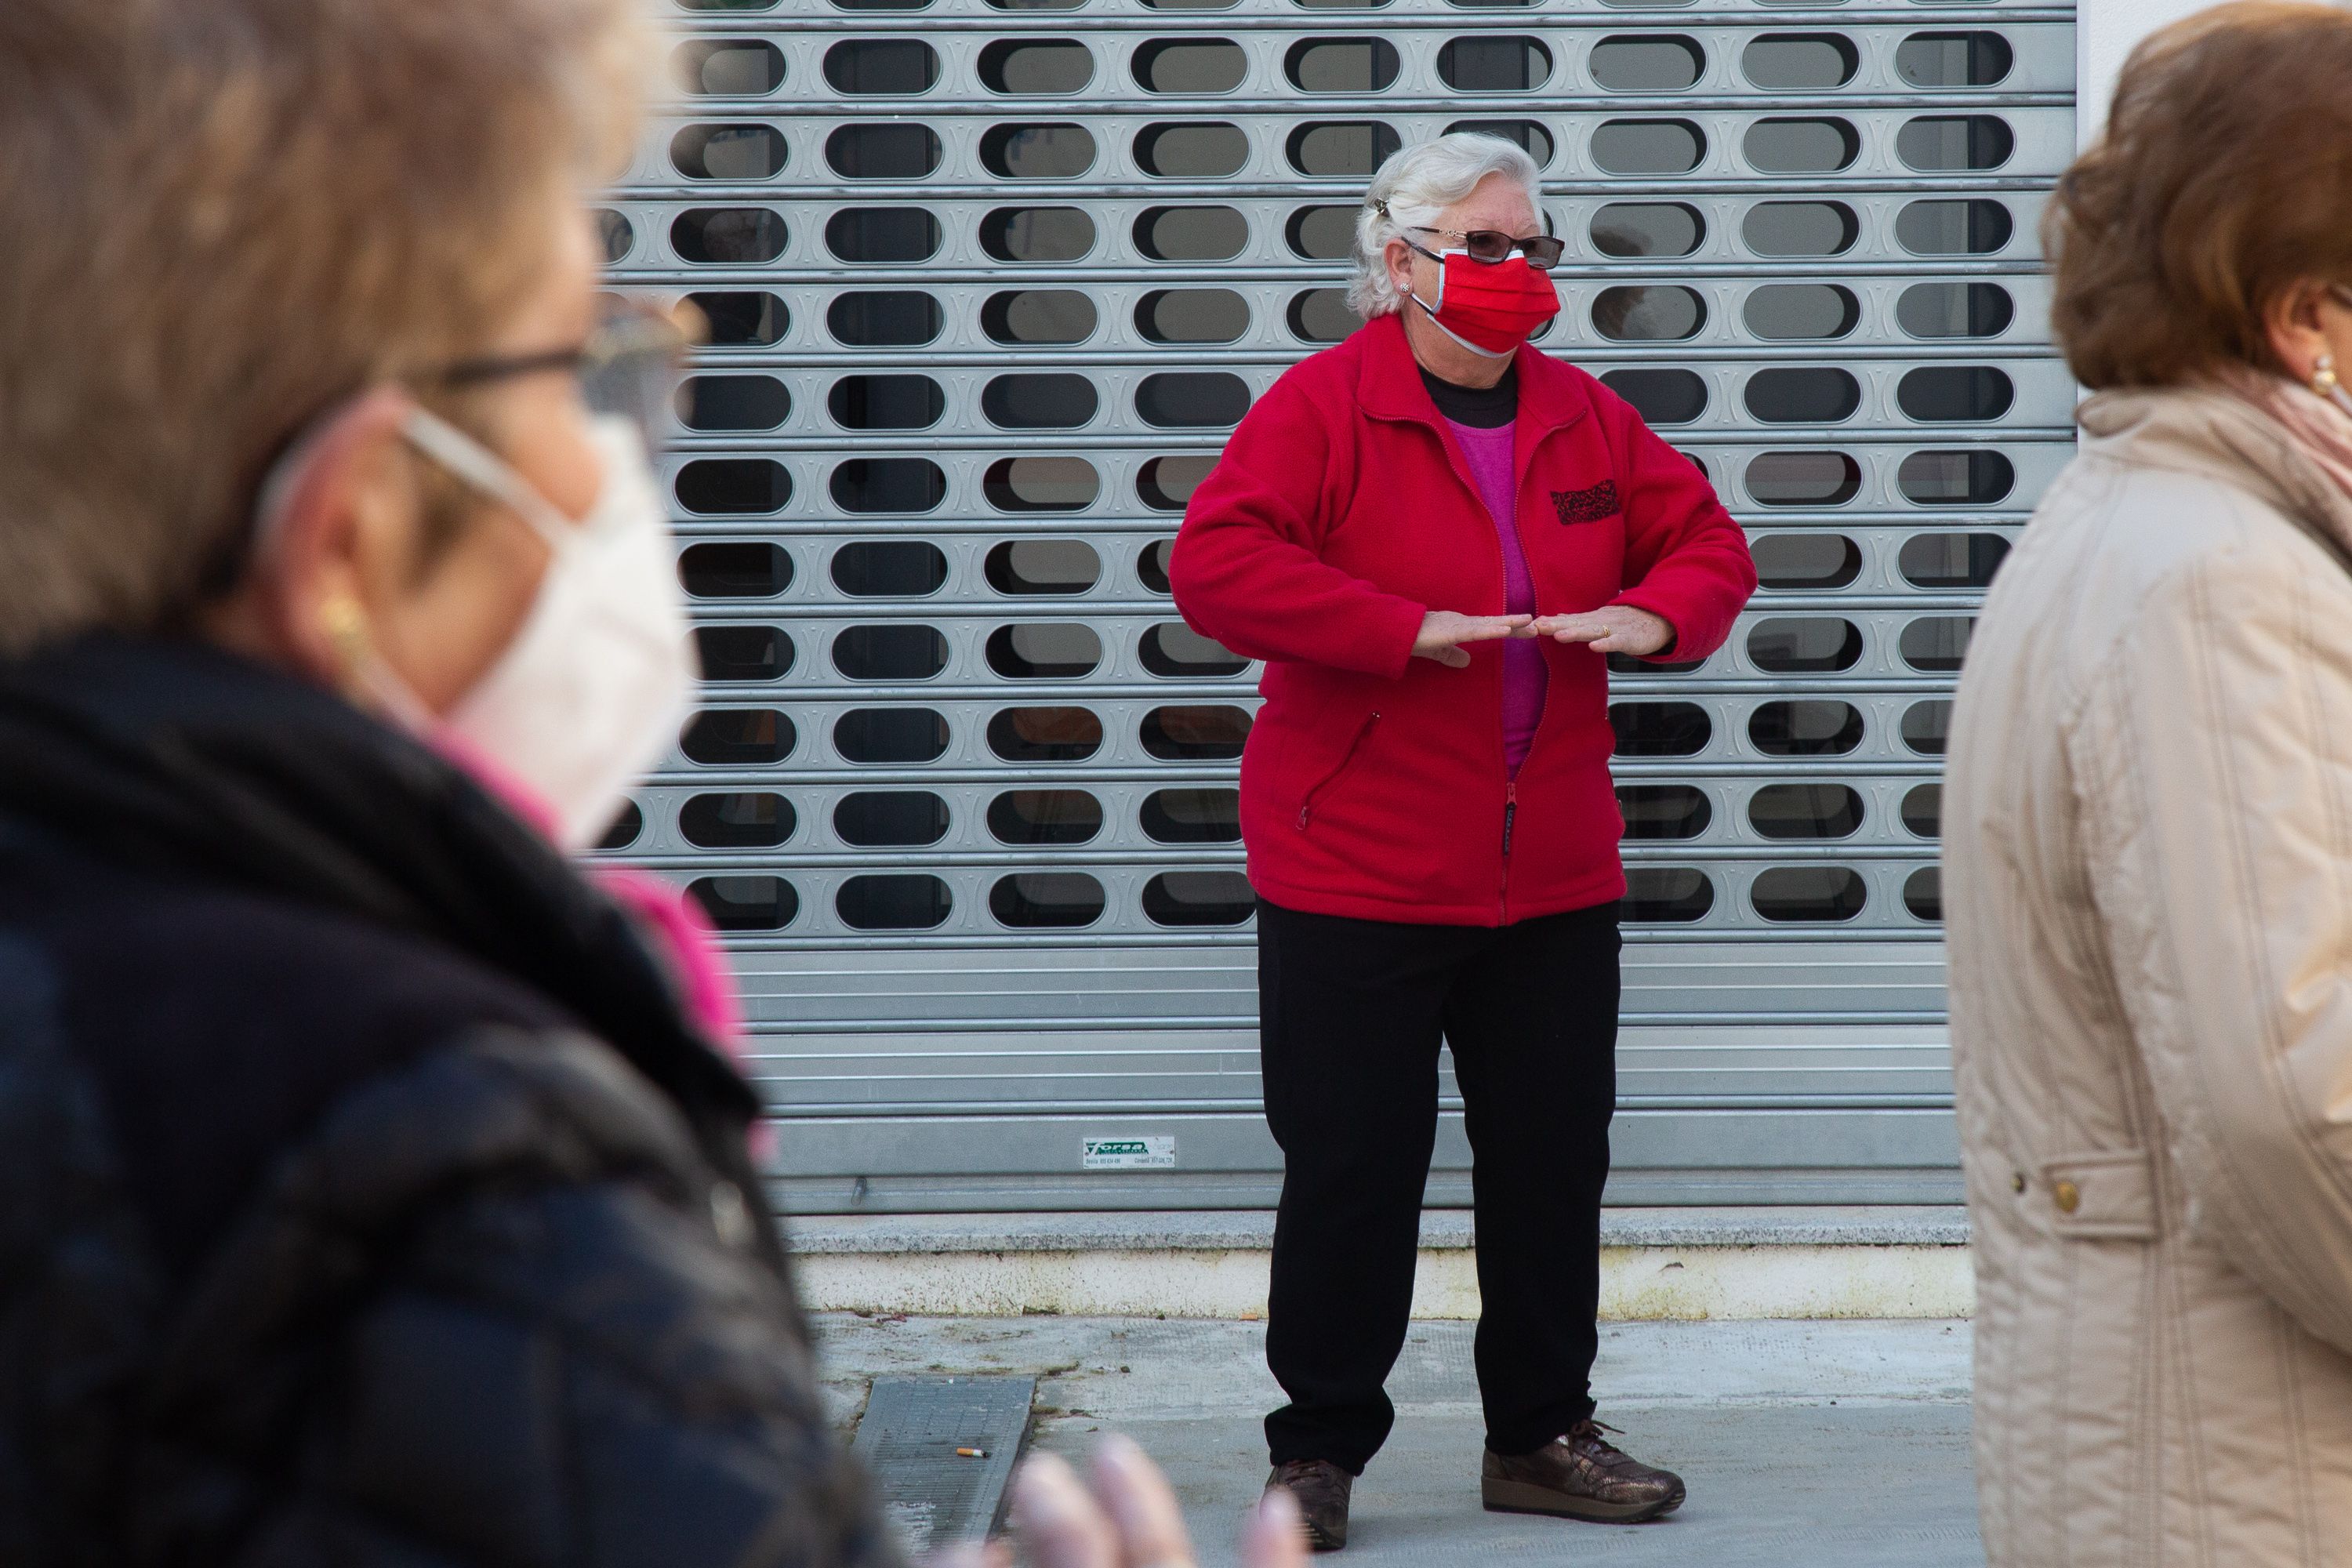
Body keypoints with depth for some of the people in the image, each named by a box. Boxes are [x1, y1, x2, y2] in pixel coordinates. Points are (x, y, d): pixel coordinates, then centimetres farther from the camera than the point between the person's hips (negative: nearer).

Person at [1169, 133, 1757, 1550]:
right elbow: (1218, 567, -18)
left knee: (1554, 1163, 11)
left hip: (1554, 875, 5)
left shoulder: (1586, 420, 10)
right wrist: (1408, 630, -25)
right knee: (1352, 1172, 1)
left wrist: (1653, 613, -8)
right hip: (1357, 873, -5)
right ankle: (1320, 1449, 15)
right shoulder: (1321, 407, -7)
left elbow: (1707, 540, 15)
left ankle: (1542, 1434, 26)